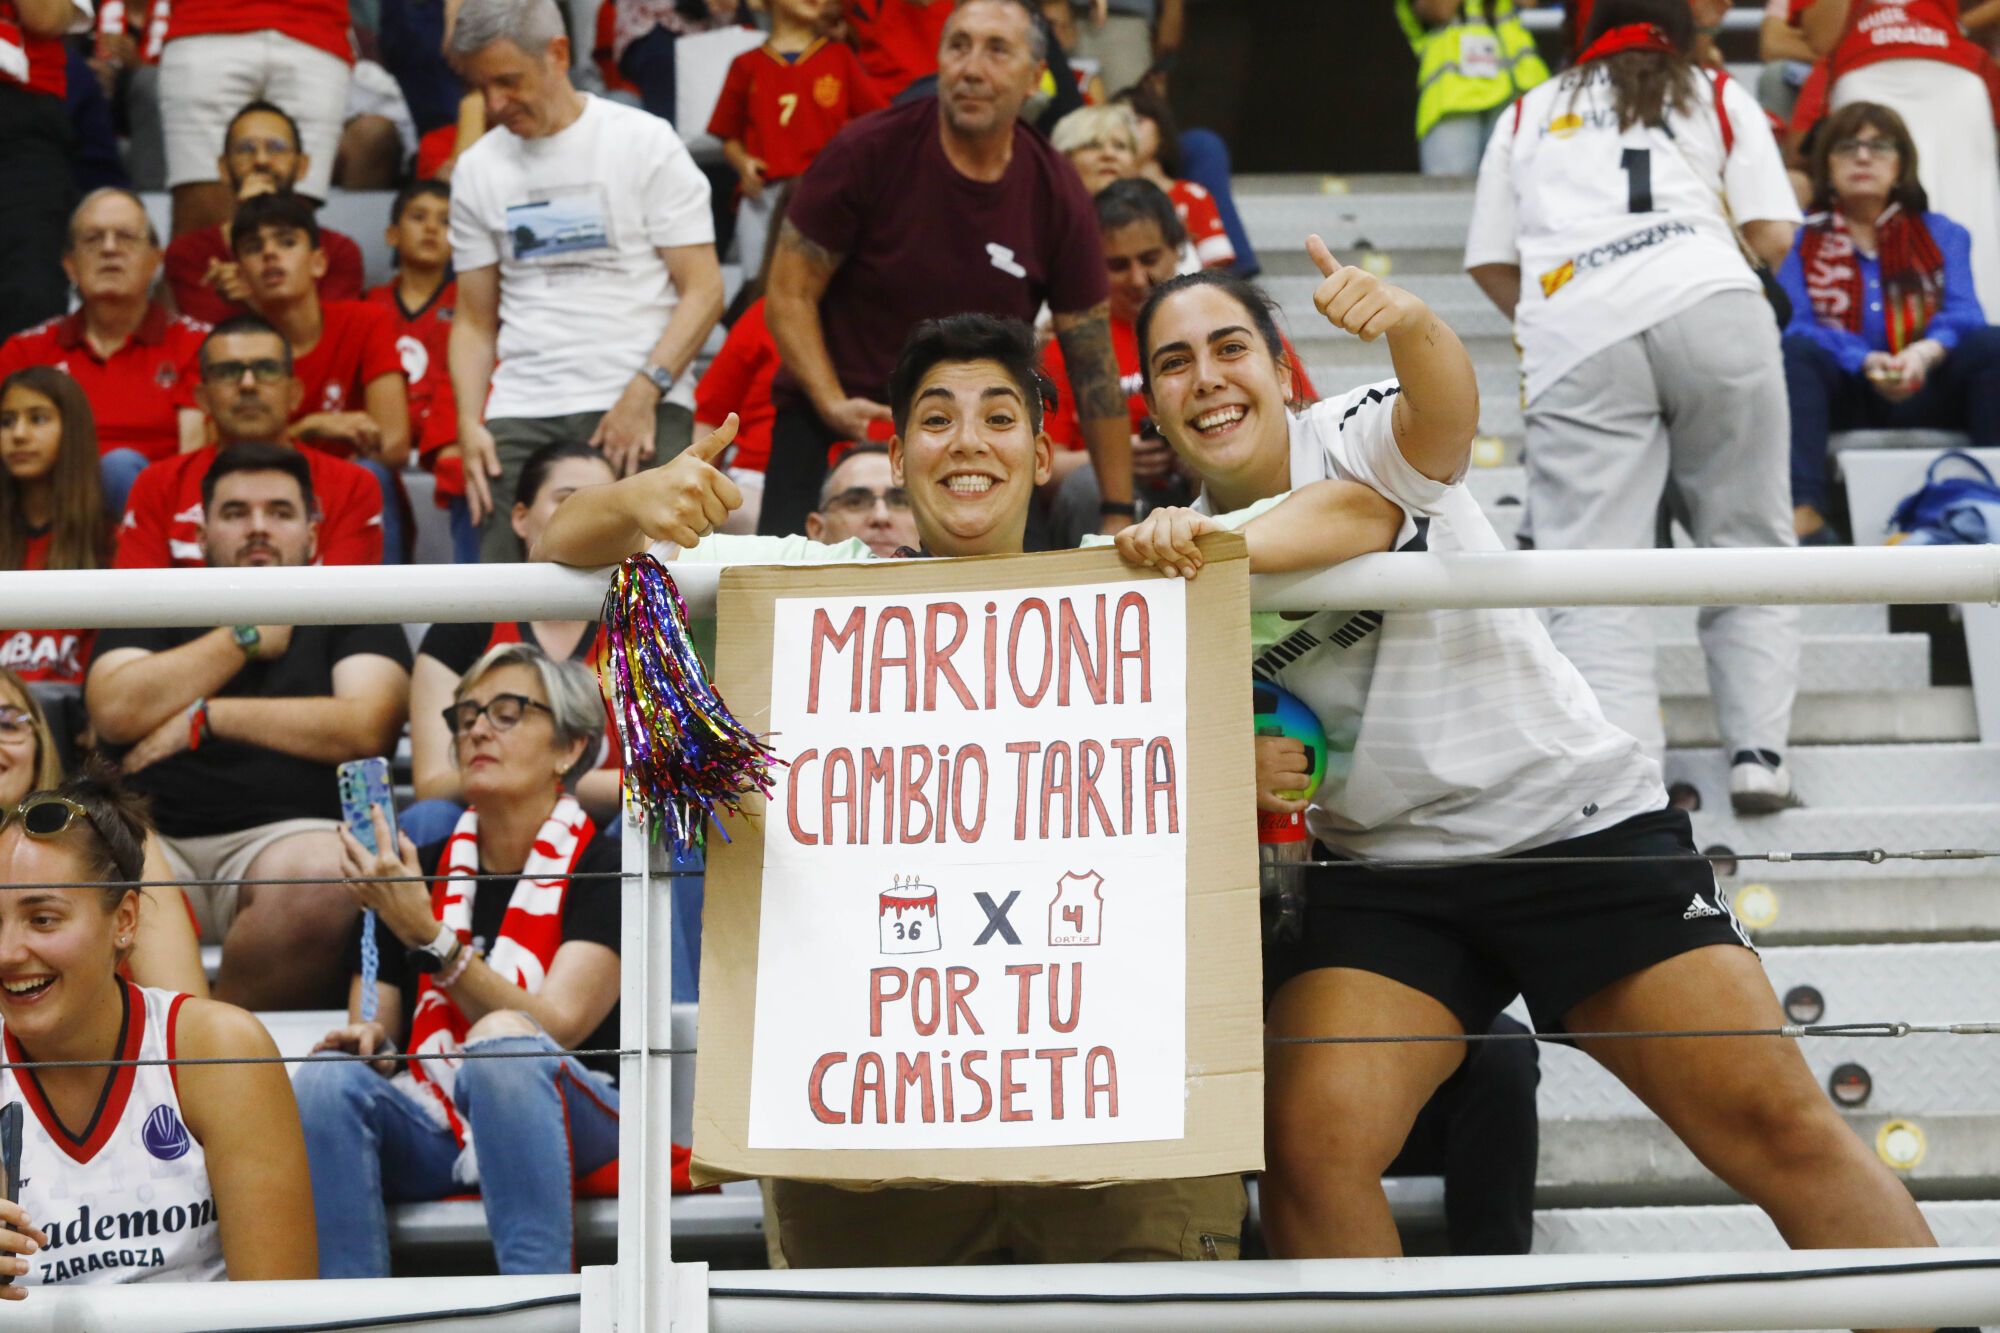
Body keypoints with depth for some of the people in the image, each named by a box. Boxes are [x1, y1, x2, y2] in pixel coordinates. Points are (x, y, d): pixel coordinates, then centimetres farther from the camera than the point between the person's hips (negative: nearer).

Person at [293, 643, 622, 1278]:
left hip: (567, 1122, -4)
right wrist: (364, 1038, -11)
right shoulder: (419, 871, 14)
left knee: (502, 1040, -36)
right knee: (328, 1079, -26)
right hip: (437, 1130, 4)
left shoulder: (603, 868, 0)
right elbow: (375, 1024, 14)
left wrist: (426, 935, -21)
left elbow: (553, 1028, -14)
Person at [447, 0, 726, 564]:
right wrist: (469, 425, 1)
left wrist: (644, 392, -15)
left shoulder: (644, 141, 2)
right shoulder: (477, 168, 15)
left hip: (642, 411, -3)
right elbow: (474, 321, 17)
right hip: (519, 414, 4)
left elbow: (703, 291, -2)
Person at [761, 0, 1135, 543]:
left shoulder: (1055, 195, -5)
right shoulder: (867, 152, -11)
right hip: (836, 430, -2)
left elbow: (1092, 363, 0)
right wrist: (833, 405, -21)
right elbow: (789, 294, -6)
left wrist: (1118, 513, -2)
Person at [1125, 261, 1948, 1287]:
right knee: (1307, 1147, -20)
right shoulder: (1183, 560, 5)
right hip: (1382, 873, 3)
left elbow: (1444, 414, -31)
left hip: (1584, 820, -3)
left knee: (1779, 1124, -11)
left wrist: (1408, 325, -54)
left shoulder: (1358, 433, -6)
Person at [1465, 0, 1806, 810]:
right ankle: (1758, 757, 3)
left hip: (1574, 340, 0)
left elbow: (1488, 263, 21)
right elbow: (1773, 237, 14)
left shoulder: (1530, 114, 29)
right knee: (1748, 546, 11)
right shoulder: (1720, 97, 24)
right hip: (1711, 309, 0)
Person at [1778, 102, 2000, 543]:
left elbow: (1962, 315, 0)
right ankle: (1803, 513, -48)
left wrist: (1925, 353, -26)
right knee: (1793, 353, -32)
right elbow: (1795, 325, -4)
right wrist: (1866, 361, -25)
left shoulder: (1941, 234, 18)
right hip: (1841, 398, -1)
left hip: (1926, 397, 1)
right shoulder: (1800, 239, 13)